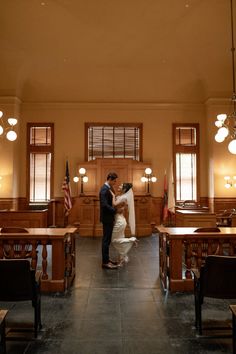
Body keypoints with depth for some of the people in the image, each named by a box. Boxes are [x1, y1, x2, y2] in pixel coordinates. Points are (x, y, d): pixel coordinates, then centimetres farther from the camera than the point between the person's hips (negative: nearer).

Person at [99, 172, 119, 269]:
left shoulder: (106, 188, 12)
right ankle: (105, 262, 4)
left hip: (108, 218, 10)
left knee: (107, 239, 16)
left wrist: (115, 208, 5)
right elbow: (104, 205, -26)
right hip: (107, 218, -10)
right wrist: (116, 210, -21)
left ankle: (106, 259, 26)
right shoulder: (104, 189, -19)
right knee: (106, 240, -4)